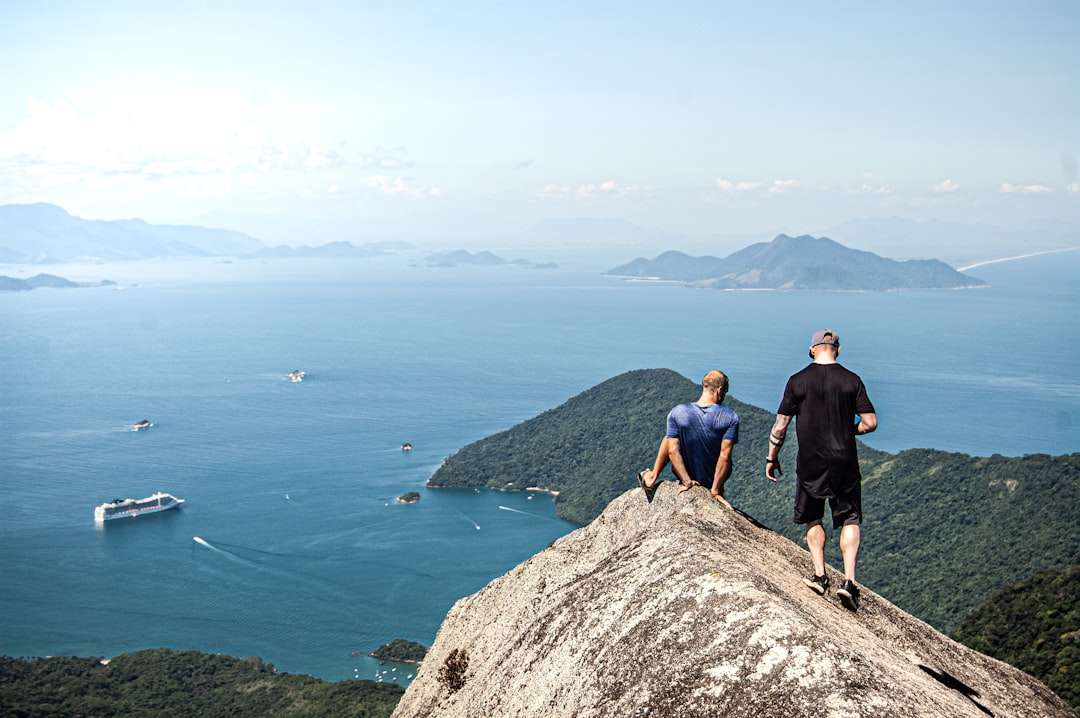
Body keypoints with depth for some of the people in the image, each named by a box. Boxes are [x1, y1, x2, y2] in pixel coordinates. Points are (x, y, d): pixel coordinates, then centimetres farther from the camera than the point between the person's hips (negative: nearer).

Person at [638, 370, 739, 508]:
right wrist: (715, 490, -16)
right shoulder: (730, 417, -20)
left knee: (668, 438, 26)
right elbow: (725, 456, -22)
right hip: (714, 478, 0)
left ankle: (652, 478, 25)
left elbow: (673, 451, -18)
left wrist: (687, 482, -13)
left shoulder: (676, 413, -15)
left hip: (685, 475, 0)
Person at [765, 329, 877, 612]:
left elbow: (781, 425, -2)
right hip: (844, 462, 0)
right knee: (850, 521, 9)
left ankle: (820, 575, 12)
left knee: (813, 520, 17)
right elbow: (870, 422, -4)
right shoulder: (851, 380, -2)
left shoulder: (798, 381, -4)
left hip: (810, 463, 0)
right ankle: (849, 580, -2)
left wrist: (771, 458, 9)